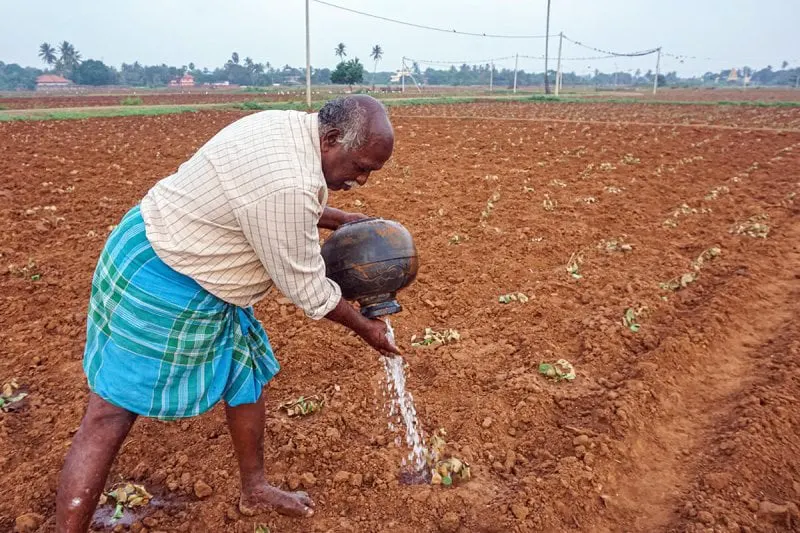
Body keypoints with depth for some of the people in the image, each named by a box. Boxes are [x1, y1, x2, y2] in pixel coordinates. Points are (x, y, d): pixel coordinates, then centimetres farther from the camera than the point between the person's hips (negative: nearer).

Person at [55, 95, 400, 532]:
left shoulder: (292, 127, -2)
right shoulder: (286, 183, -32)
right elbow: (306, 288, -21)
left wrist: (340, 219, 10)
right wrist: (364, 327, -6)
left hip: (180, 255, 10)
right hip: (159, 281, -10)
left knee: (246, 373, 17)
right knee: (110, 416, -1)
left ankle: (255, 490, 35)